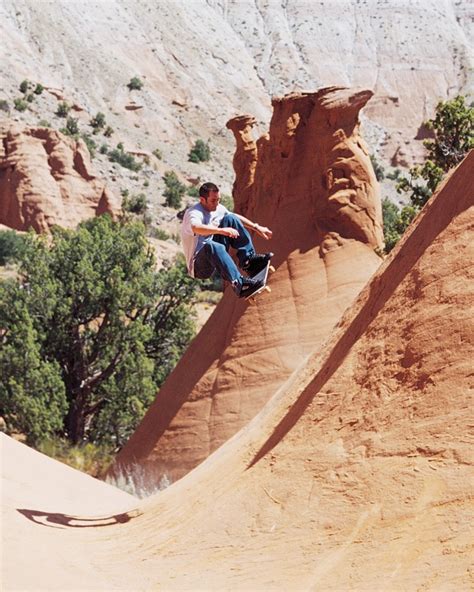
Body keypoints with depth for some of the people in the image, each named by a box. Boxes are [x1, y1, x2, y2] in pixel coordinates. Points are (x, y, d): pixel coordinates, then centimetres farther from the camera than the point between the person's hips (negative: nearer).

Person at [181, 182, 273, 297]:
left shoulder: (217, 209, 4)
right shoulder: (194, 213, -22)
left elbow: (236, 218, 20)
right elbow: (196, 228, -45)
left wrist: (256, 227, 12)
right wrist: (221, 230, -57)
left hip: (215, 256, 8)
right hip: (199, 266, -8)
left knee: (230, 219, -2)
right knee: (211, 246, -42)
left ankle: (248, 258, -12)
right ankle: (239, 284, -54)